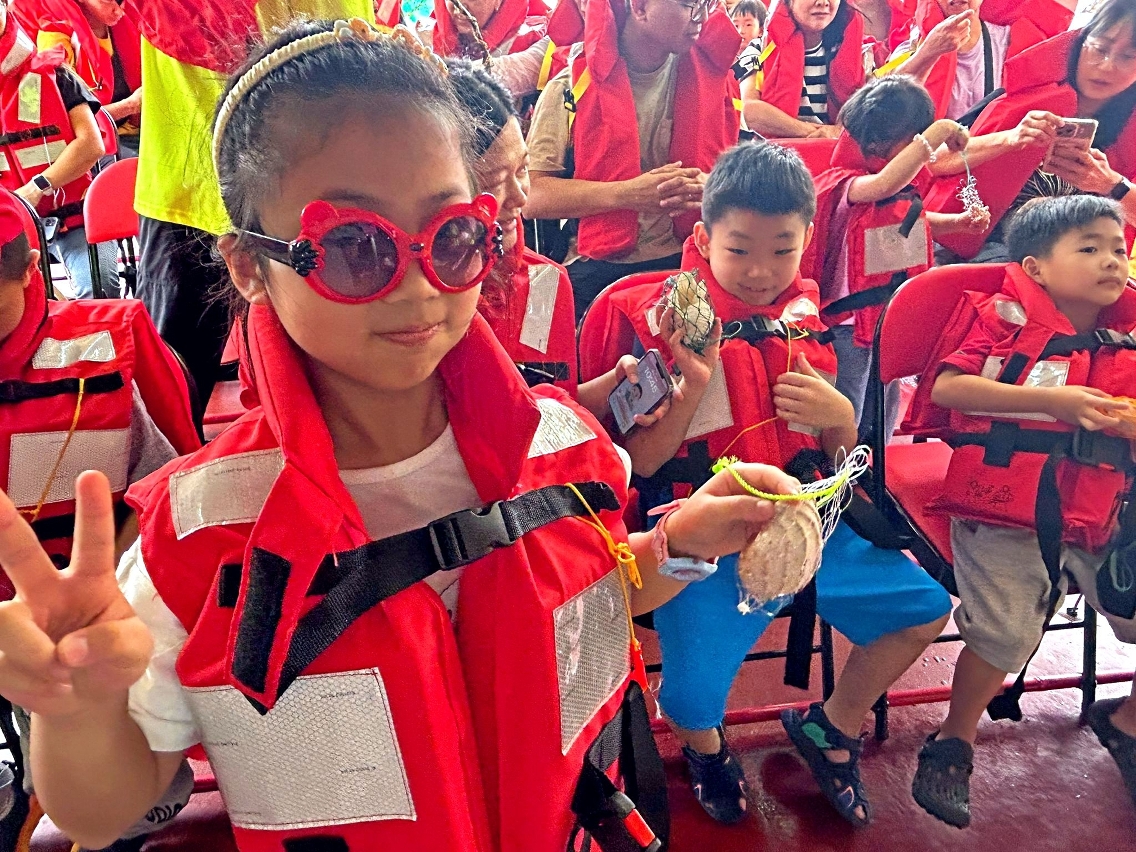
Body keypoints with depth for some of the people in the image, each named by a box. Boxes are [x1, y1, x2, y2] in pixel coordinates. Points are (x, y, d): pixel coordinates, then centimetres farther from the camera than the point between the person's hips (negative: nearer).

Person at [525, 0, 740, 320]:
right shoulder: (571, 87, -3)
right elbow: (533, 195, -8)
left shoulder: (709, 72, 5)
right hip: (597, 272, -2)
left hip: (689, 264, 2)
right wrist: (625, 193, -20)